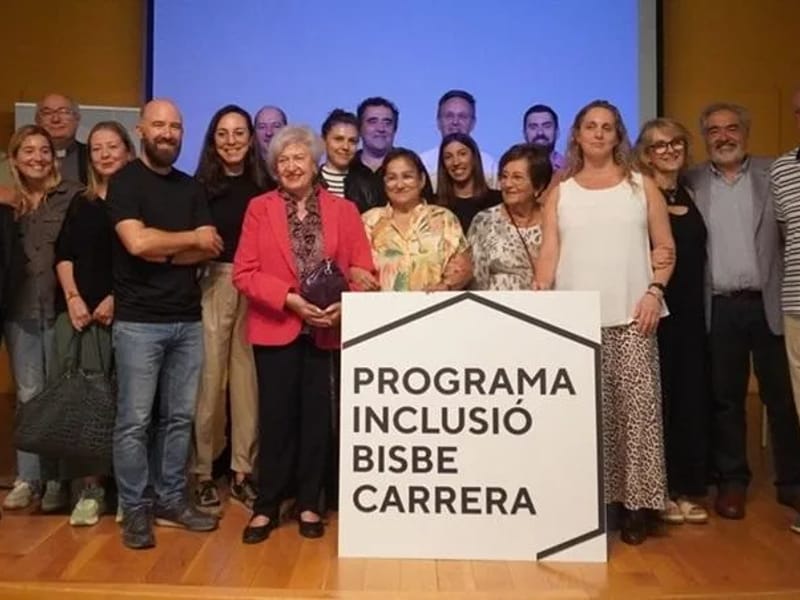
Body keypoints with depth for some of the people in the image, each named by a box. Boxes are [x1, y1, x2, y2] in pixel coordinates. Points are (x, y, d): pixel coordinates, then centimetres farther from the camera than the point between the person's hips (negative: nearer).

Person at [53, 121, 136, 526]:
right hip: (77, 309, 3)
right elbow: (63, 254, 11)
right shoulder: (80, 202, 17)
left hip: (123, 311, -3)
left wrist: (116, 299, -10)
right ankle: (90, 487, 2)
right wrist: (72, 298, -3)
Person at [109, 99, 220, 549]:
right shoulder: (125, 181, -1)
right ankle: (135, 509, 12)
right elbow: (137, 242, -17)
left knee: (180, 418, 10)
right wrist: (191, 239, -4)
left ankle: (172, 500, 22)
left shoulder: (192, 188, 15)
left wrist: (160, 250, -10)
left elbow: (210, 250, 3)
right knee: (134, 420, -1)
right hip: (138, 321, -5)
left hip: (188, 319, 5)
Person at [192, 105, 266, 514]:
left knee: (247, 378, 6)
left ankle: (243, 471, 17)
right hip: (211, 286, -2)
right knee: (209, 378, 0)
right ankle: (202, 473, 13)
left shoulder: (263, 186, 7)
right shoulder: (200, 185, 1)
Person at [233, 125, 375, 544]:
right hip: (275, 329, -1)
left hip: (326, 331, 1)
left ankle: (309, 505, 22)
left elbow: (363, 269, 1)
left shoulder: (343, 210, 5)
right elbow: (244, 273, -4)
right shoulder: (259, 208, 3)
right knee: (275, 418, 5)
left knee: (317, 419, 8)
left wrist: (344, 305, -17)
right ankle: (266, 507, 19)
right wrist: (289, 298, -16)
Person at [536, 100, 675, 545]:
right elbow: (549, 252, 6)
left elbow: (665, 246, 9)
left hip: (631, 314, 0)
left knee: (636, 407, -4)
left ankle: (636, 503, 5)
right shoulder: (560, 192, 13)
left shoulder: (642, 185, 11)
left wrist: (654, 291, -5)